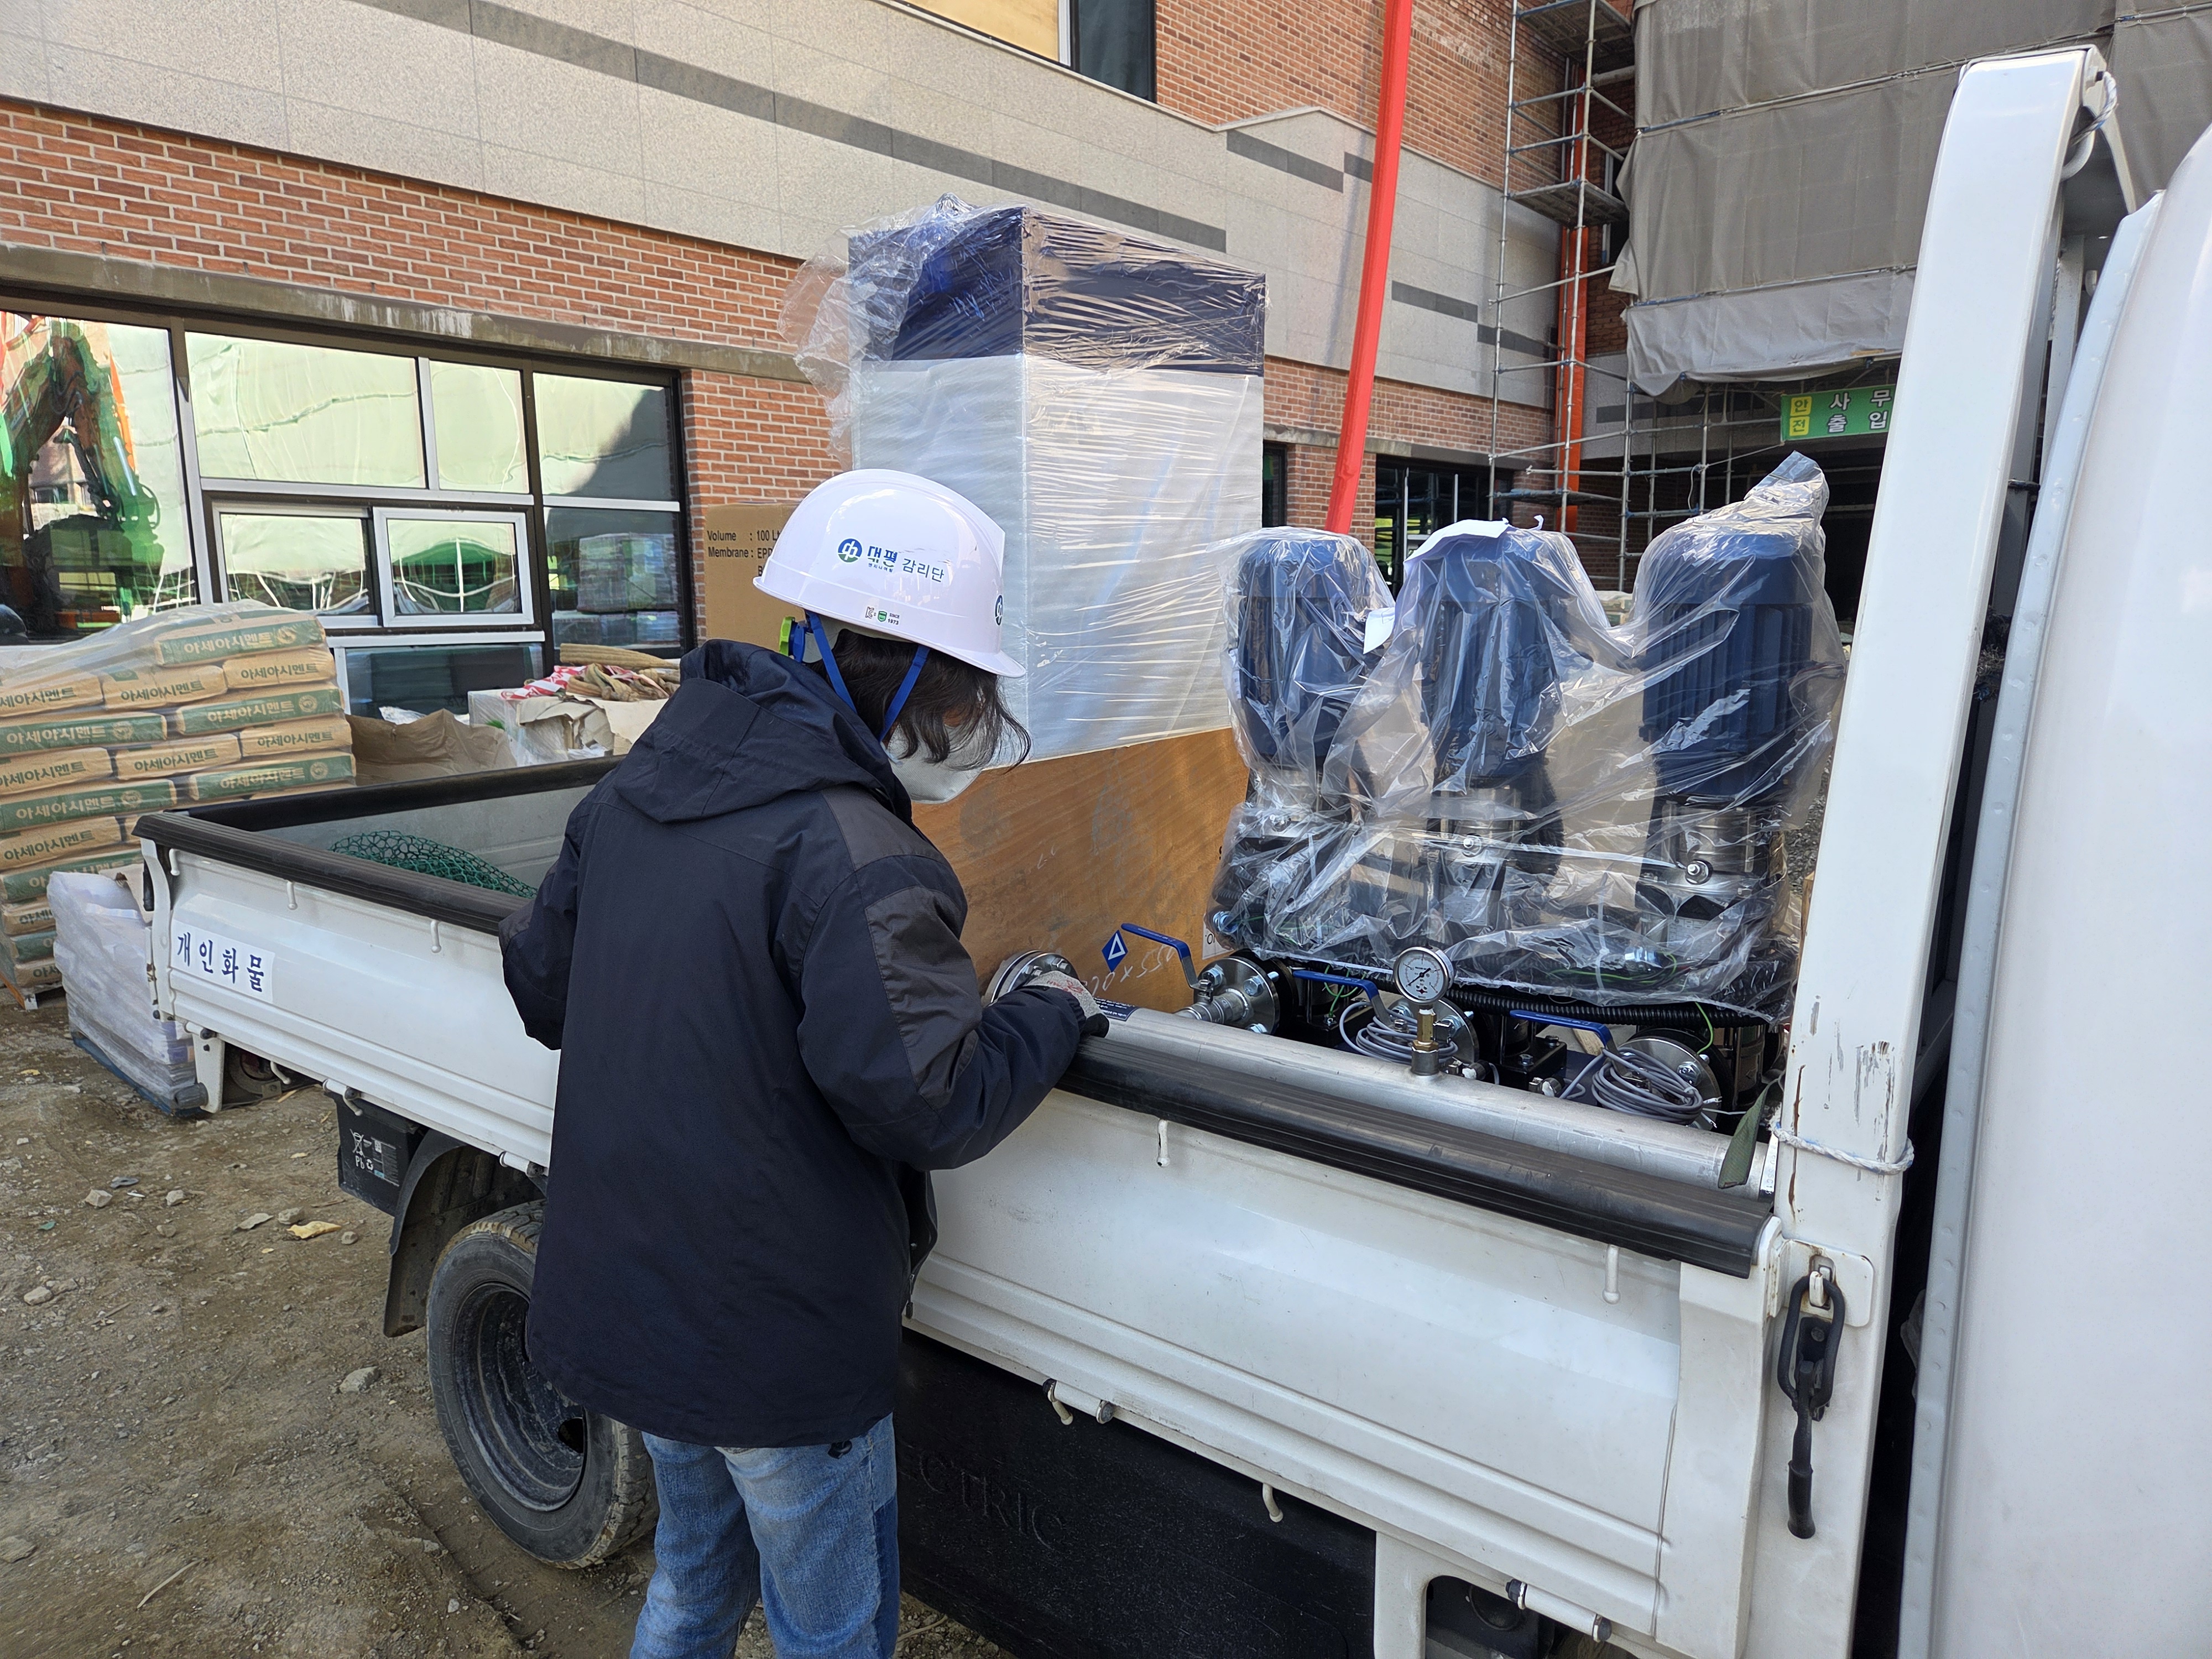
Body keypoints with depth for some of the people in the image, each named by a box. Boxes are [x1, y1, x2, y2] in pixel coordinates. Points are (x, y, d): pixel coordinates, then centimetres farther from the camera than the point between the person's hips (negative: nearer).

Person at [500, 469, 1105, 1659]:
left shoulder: (631, 792, 0)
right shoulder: (850, 855, -27)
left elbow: (537, 981, 10)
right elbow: (927, 1104, -28)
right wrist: (1052, 1016, -13)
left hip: (617, 1302, 8)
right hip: (775, 1339, -7)